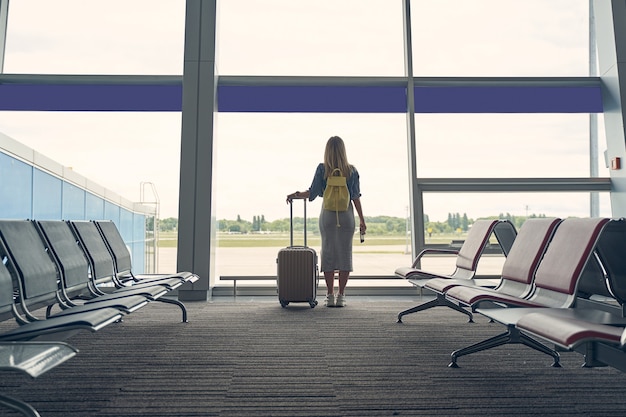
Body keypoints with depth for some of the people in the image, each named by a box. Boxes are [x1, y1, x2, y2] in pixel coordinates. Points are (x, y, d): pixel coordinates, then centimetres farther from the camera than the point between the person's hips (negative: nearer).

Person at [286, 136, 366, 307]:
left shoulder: (322, 169, -3)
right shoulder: (352, 171, 0)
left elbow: (312, 193, -5)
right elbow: (356, 197, -1)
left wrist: (295, 194, 11)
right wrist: (362, 219, 3)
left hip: (328, 215, 0)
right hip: (347, 215, 0)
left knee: (328, 253, 7)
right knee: (345, 253, 5)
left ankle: (330, 295, 8)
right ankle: (341, 296, 7)